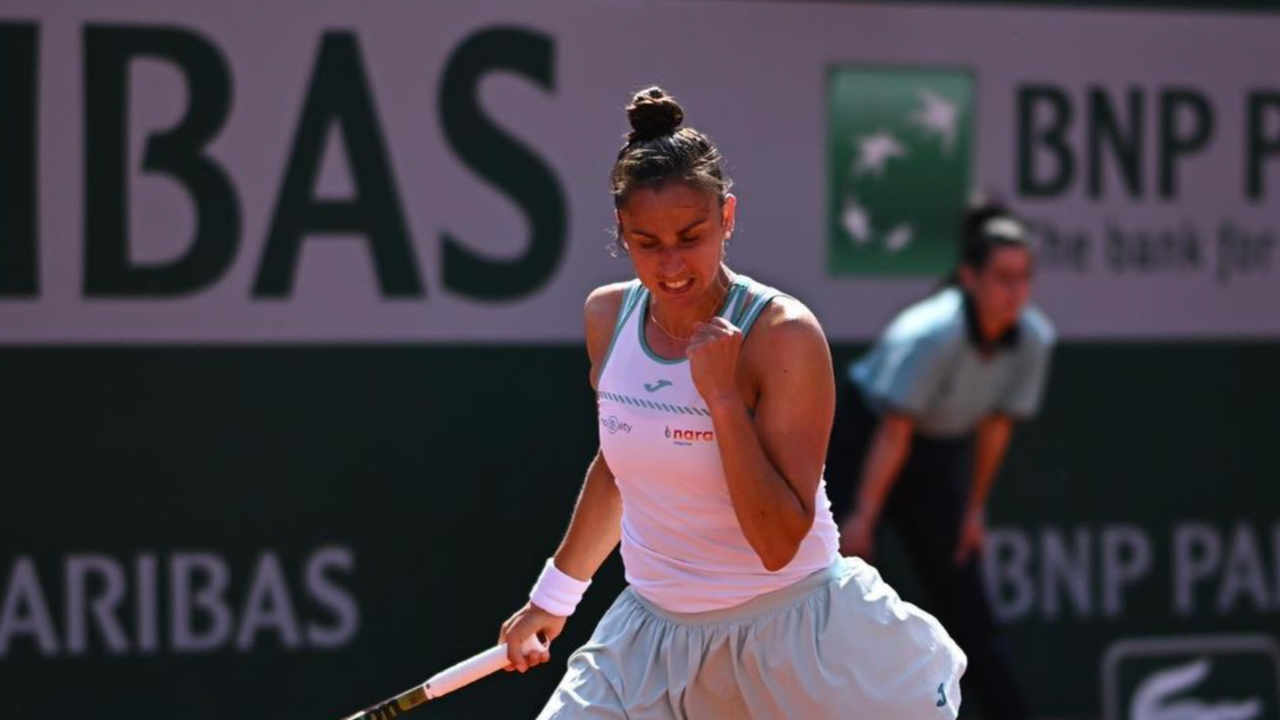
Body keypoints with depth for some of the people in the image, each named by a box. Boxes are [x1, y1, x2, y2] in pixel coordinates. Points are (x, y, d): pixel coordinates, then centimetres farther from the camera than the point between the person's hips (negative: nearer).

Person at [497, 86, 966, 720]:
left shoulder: (783, 334, -17)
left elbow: (781, 544, -21)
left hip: (794, 627, -4)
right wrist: (555, 595, 25)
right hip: (653, 633, 4)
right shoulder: (607, 316, -1)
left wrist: (722, 396, -26)